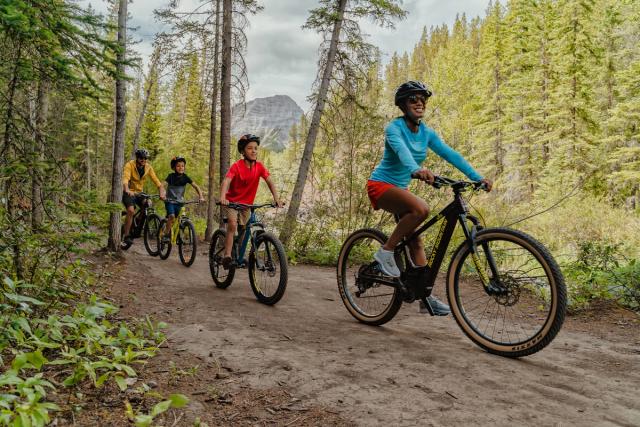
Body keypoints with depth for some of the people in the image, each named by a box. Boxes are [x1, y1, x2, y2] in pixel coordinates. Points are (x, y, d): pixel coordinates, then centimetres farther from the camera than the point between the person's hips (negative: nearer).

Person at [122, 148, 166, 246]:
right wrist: (127, 190, -53)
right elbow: (125, 178, -34)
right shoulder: (129, 165, -18)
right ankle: (126, 236, -16)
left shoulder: (148, 167, -6)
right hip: (129, 193, -4)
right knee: (131, 210, -26)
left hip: (139, 193, 5)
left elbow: (156, 181, -12)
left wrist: (161, 192, -31)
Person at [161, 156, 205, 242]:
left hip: (179, 202, 3)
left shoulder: (185, 177, -2)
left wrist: (201, 197, -19)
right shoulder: (171, 176, -9)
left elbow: (196, 186, -5)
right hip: (170, 201, -3)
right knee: (172, 216, -24)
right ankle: (165, 234, -11)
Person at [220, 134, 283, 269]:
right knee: (233, 225, -25)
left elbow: (270, 182, -14)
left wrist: (276, 199, -28)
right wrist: (222, 198, -51)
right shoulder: (236, 166, -21)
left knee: (243, 230, 10)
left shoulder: (259, 166, -9)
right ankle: (227, 256, -23)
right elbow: (226, 181, -33)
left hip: (246, 204, 4)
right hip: (231, 201, -4)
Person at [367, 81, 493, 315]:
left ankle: (426, 298, 7)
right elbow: (401, 150, -37)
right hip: (380, 185, -7)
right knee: (421, 209, -33)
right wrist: (417, 169, -58)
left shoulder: (427, 133, 4)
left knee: (415, 241, 3)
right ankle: (386, 252, -18)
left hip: (399, 188, 7)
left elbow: (451, 154, -7)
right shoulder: (394, 128, -15)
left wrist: (477, 177, -19)